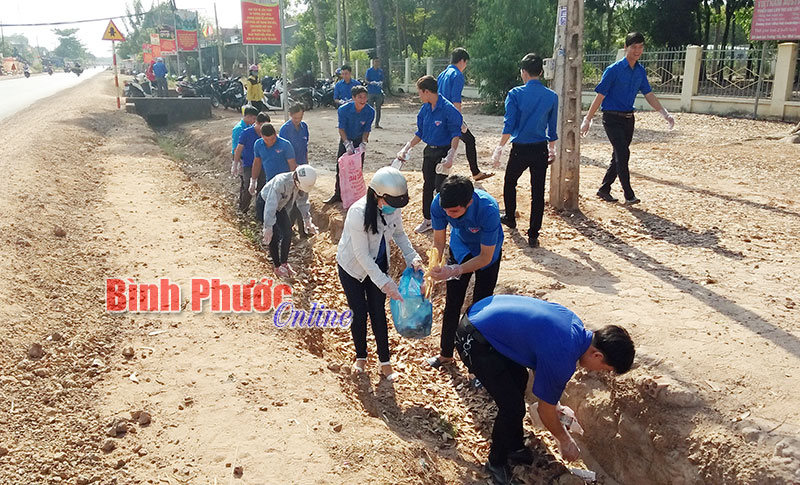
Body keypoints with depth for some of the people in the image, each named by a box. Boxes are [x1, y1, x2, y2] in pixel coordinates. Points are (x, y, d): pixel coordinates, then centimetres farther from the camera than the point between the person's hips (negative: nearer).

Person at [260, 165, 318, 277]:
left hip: (280, 206, 6)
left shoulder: (302, 184, -19)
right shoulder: (281, 181, -39)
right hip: (265, 203, -6)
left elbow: (303, 202, -1)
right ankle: (277, 267, 3)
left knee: (288, 233, -2)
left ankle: (284, 263, 16)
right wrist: (268, 227, -41)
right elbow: (271, 205, -40)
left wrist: (307, 219, 1)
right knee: (275, 236, -13)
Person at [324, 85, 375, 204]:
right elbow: (341, 128, -20)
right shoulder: (344, 109, -24)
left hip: (359, 141, 1)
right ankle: (338, 194, 13)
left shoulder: (370, 112, -21)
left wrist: (363, 143, -26)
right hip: (345, 139, -1)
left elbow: (366, 130, -12)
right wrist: (347, 143, -31)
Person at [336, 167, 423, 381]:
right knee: (360, 313, 7)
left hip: (378, 264, 4)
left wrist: (412, 256, -15)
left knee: (378, 313, 8)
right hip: (353, 267, -4)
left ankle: (385, 362, 22)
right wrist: (384, 282, -30)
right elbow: (362, 255, -29)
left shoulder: (394, 207, -18)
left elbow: (399, 233, 1)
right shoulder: (358, 212, -35)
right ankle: (361, 357, 32)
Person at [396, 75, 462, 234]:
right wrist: (406, 149, 12)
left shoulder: (448, 109, -18)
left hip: (443, 152, -7)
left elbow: (455, 134, -16)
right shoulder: (425, 109, 4)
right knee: (427, 186, 13)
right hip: (429, 151, 7)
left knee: (440, 188, -7)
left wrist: (450, 156, -24)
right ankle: (427, 220, 24)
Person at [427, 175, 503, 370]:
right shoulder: (439, 204, -32)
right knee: (452, 304, 11)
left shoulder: (488, 210, -42)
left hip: (487, 252, -3)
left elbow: (485, 257, -32)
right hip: (460, 248, 3)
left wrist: (454, 271, -43)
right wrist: (432, 274, -30)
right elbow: (438, 243, -17)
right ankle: (446, 353, 30)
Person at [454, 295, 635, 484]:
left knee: (519, 379, 21)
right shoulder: (562, 360, -22)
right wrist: (565, 441, 14)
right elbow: (545, 410, -6)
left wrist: (553, 402, 26)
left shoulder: (575, 324, 2)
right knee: (512, 407, -4)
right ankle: (496, 463, 22)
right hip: (473, 339, -10)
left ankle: (514, 447, 38)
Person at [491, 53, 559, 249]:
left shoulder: (515, 94, -7)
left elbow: (509, 124, -11)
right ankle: (533, 235, 6)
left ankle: (510, 217, 40)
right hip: (541, 150, 2)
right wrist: (551, 149, 22)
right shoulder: (552, 96, 3)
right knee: (538, 192, 4)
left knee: (510, 183, 23)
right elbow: (552, 127, 10)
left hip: (520, 149, -2)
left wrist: (500, 147, -5)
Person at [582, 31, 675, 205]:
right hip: (612, 118, -7)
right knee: (623, 154, -15)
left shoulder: (641, 71, 7)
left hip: (628, 118, 7)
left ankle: (604, 190, 22)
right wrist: (587, 120, -11)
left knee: (619, 156, 9)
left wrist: (665, 113, 5)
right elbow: (600, 96, -11)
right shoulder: (613, 70, -12)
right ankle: (628, 194, -9)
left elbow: (648, 94, 13)